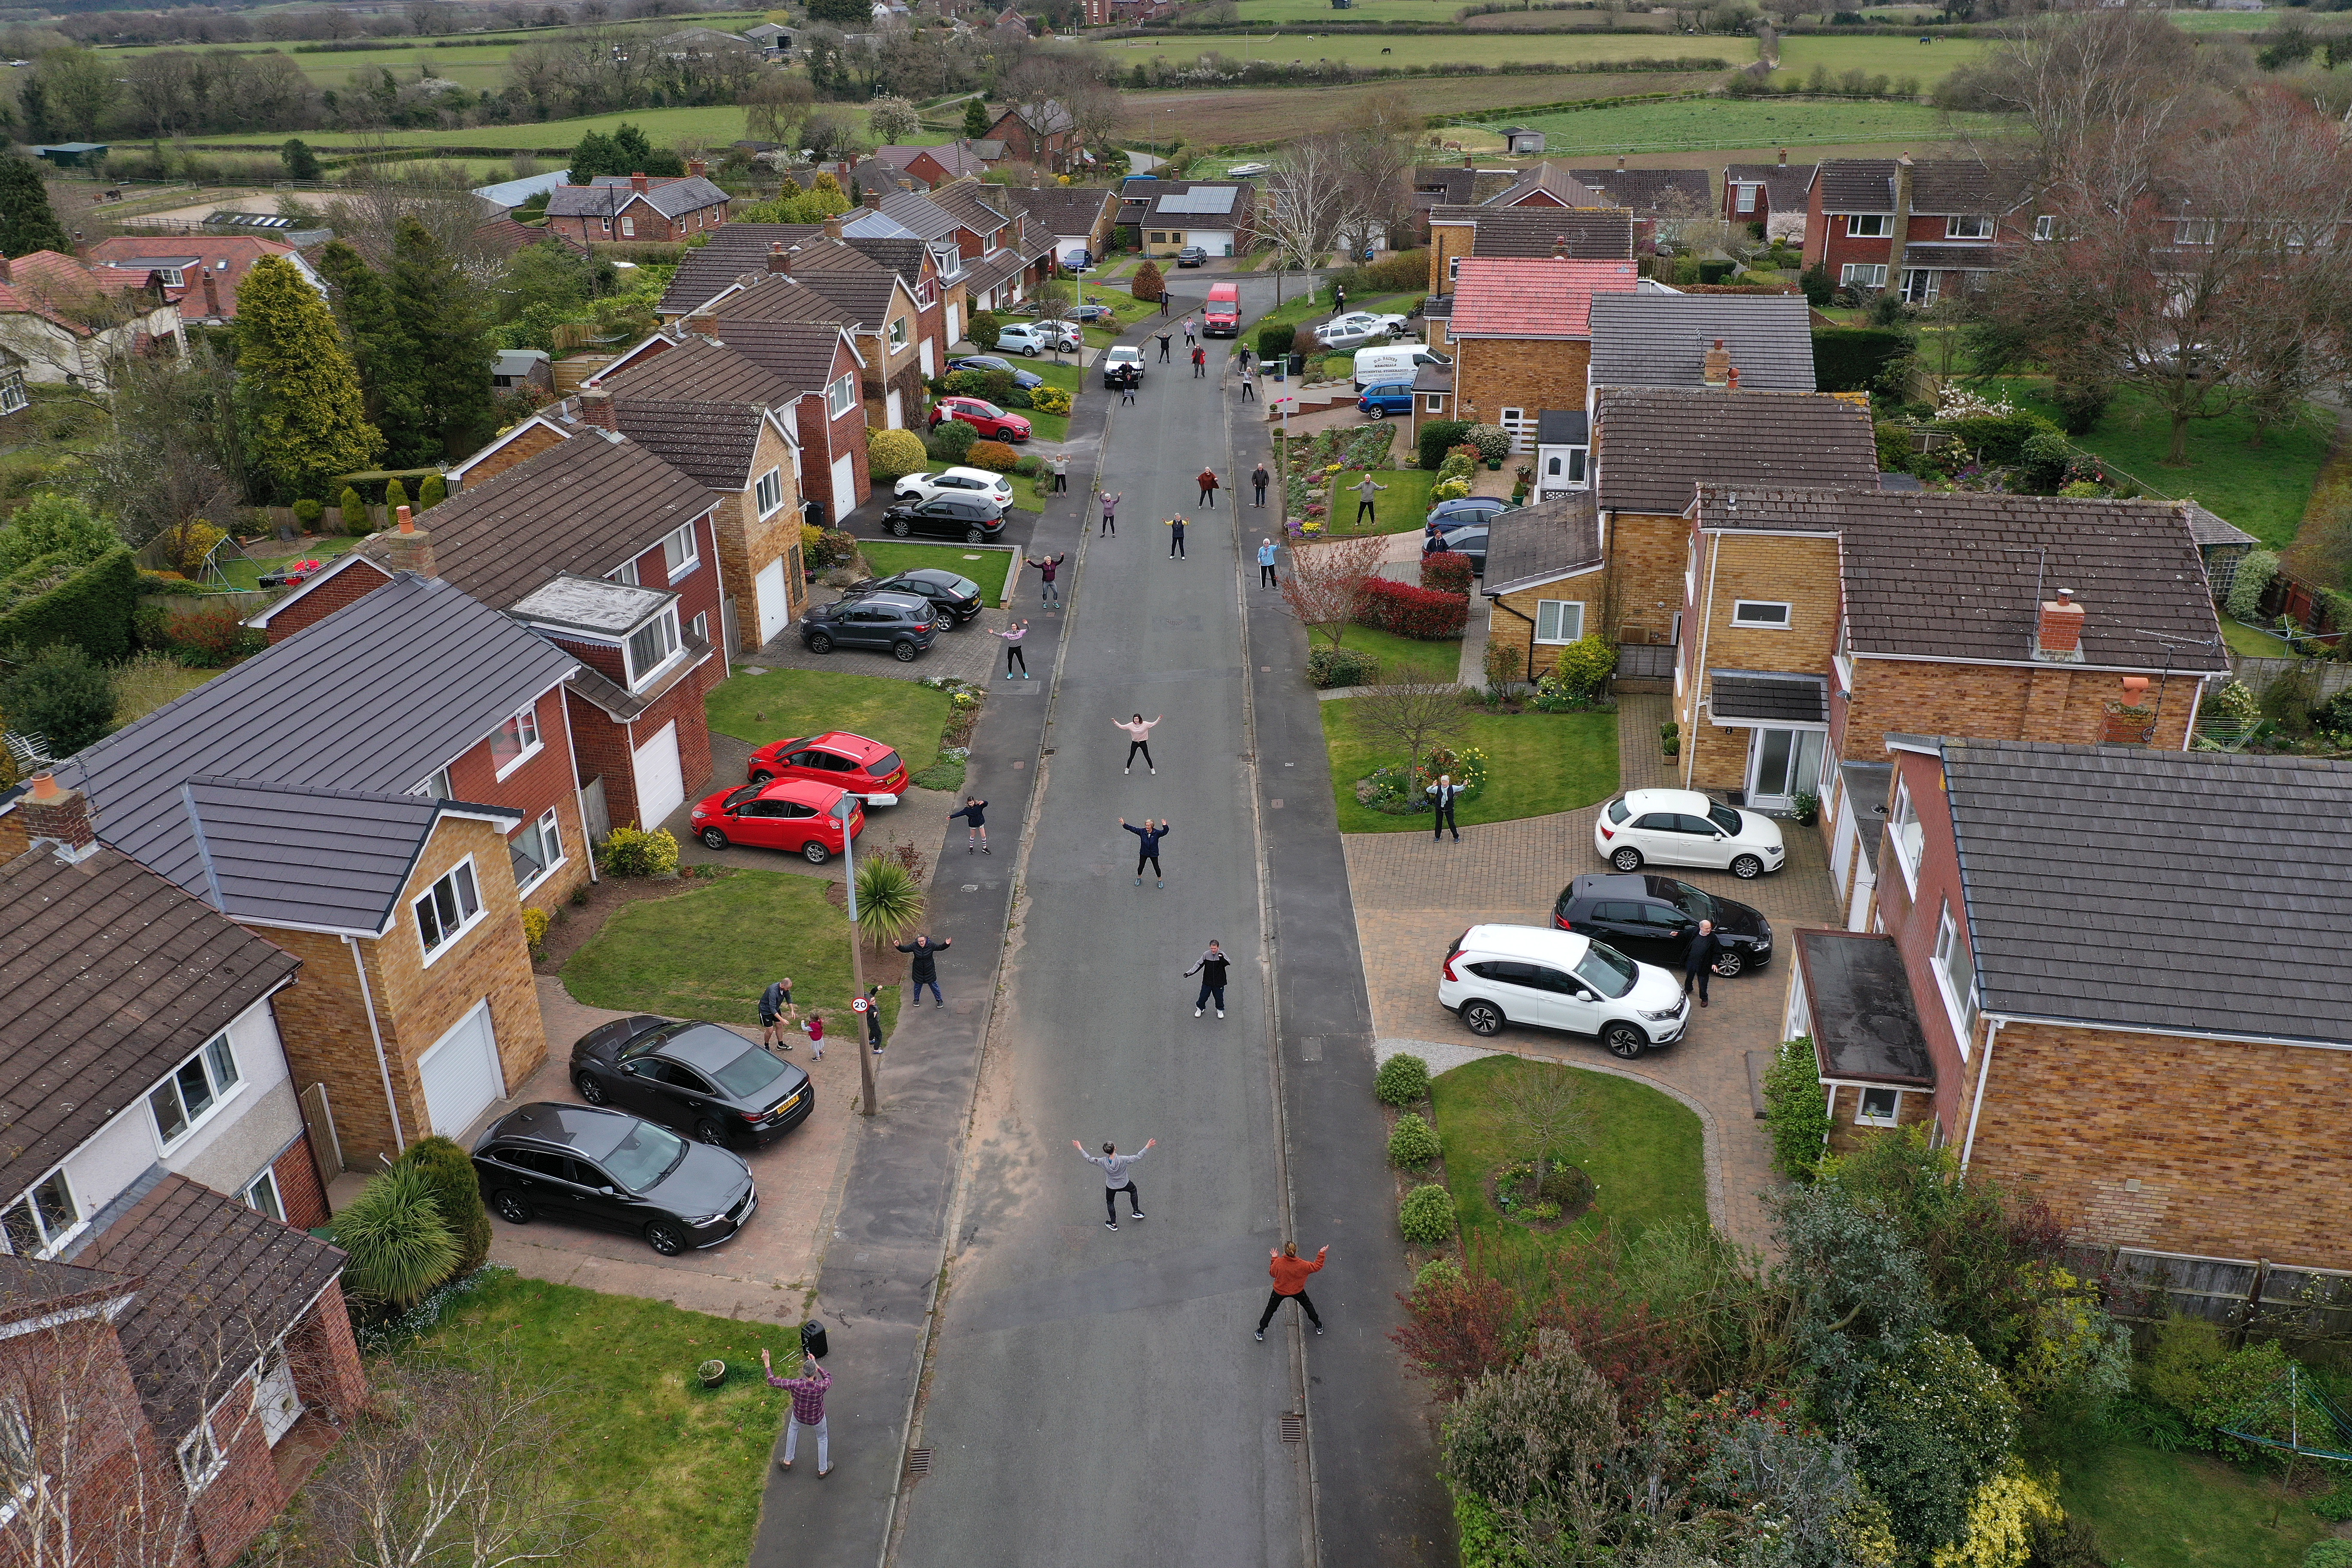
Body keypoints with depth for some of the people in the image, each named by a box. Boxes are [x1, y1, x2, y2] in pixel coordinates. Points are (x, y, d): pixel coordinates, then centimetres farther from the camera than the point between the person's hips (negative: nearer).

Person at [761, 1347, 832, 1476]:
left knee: (793, 1429, 36)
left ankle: (788, 1461, 49)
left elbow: (773, 1382, -23)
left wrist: (767, 1363, -18)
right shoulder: (821, 1387, -37)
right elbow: (829, 1378, -11)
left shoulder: (795, 1385, -37)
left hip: (799, 1417, 1)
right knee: (822, 1439, 28)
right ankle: (823, 1470, 44)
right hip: (817, 1419, -1)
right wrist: (816, 1364, -11)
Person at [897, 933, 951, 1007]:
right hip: (918, 970, 1)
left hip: (929, 970, -1)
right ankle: (916, 999, 42)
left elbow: (940, 947, -10)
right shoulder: (914, 946, -18)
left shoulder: (931, 945, -19)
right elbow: (904, 949, -11)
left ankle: (939, 1000, 29)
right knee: (918, 985, 19)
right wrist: (898, 946, -29)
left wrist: (946, 944, -28)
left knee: (934, 985, 11)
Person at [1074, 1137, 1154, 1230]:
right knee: (1133, 1190, 32)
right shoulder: (1122, 1160, -35)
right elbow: (1137, 1157, -28)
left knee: (1110, 1202, 27)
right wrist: (1147, 1147, -27)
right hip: (1124, 1184, -1)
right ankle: (1136, 1211, 41)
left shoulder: (1103, 1162, -28)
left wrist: (1080, 1149, -6)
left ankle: (1113, 1224, 38)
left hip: (1111, 1187, 1)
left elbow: (1089, 1159, -15)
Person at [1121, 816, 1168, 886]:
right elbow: (1133, 829, -13)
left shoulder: (1156, 833, -17)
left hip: (1154, 854, -2)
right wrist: (1124, 825, -22)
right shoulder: (1142, 832, -12)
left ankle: (1160, 880, 32)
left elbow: (1164, 832, -30)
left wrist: (1165, 826, -50)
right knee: (1141, 866, 16)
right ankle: (1139, 878, 42)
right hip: (1144, 853, 2)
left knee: (1156, 867, 11)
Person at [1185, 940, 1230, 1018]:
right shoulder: (1206, 955, -9)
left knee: (1219, 997, 13)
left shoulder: (1221, 955, -13)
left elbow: (1229, 964, -25)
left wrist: (1222, 959, -45)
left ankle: (1220, 1010, 36)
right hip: (1207, 981, 1)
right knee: (1203, 996, 10)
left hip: (1219, 982, -1)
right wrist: (1189, 973, -9)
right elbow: (1199, 965, -3)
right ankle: (1200, 1009, 33)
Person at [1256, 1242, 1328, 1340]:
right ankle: (1318, 1326, 40)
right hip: (1297, 1291, 1)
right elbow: (1317, 1267, -14)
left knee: (1271, 1309, 21)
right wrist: (1322, 1254, -5)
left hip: (1279, 1292, -1)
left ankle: (1261, 1331, 30)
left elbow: (1273, 1273, -11)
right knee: (1307, 1305, 28)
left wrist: (1274, 1259, -2)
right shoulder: (1302, 1265, -30)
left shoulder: (1278, 1263, -32)